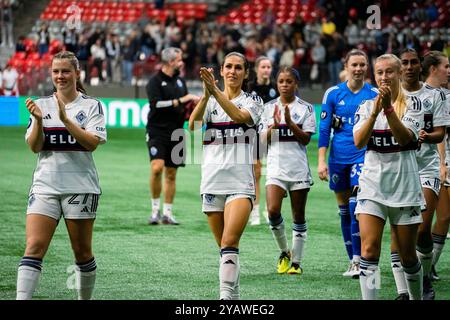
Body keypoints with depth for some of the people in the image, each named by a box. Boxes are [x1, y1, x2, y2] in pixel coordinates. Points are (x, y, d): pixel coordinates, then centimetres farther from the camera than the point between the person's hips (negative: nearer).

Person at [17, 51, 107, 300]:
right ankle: (22, 298, -19)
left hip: (80, 187, -1)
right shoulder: (42, 105, 9)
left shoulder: (91, 106, 2)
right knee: (33, 248, -12)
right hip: (45, 185, 1)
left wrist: (65, 119, -21)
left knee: (82, 251, 7)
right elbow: (34, 147, 1)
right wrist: (38, 121, -17)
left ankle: (85, 298, 25)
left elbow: (92, 143, -12)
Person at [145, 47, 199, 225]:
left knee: (171, 174, 7)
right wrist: (179, 101, -19)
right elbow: (156, 104, -20)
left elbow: (185, 105, 24)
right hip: (158, 131, -6)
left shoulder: (180, 80, 14)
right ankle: (155, 209, -6)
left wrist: (193, 101, 4)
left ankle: (167, 213, 14)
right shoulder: (155, 81, -7)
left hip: (176, 133, 6)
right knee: (157, 168, -21)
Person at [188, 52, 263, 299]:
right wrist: (206, 94, -27)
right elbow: (193, 124, -11)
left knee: (229, 243, -18)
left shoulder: (252, 101, 4)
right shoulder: (210, 101, 9)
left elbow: (239, 116, -20)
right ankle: (234, 295, 23)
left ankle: (226, 296, -23)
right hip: (212, 181, 3)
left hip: (240, 182, -3)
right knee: (223, 246, 10)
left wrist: (215, 91, -31)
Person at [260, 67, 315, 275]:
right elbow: (263, 139, 7)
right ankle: (284, 252, 7)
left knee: (298, 216, 3)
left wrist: (289, 123, -17)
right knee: (273, 210, -15)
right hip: (276, 166, 1)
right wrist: (273, 126, -12)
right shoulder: (269, 108, 9)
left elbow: (306, 139, -4)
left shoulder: (306, 108, 3)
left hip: (298, 168, -1)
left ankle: (296, 261, 12)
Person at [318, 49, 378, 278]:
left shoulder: (375, 95, 1)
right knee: (344, 210, 8)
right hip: (338, 156, 3)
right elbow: (324, 128, 5)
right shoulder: (333, 94, 4)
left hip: (363, 155, -2)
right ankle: (353, 261, 17)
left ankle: (358, 261, -16)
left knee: (356, 207, -18)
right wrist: (321, 160, -1)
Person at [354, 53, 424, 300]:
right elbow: (359, 142, -10)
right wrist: (375, 112, -24)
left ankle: (417, 297, 30)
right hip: (372, 184, 1)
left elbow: (405, 138, -17)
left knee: (407, 255, 8)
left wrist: (389, 108, -29)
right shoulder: (366, 106, 7)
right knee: (369, 249, -15)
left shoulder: (412, 105, 0)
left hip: (405, 186, -1)